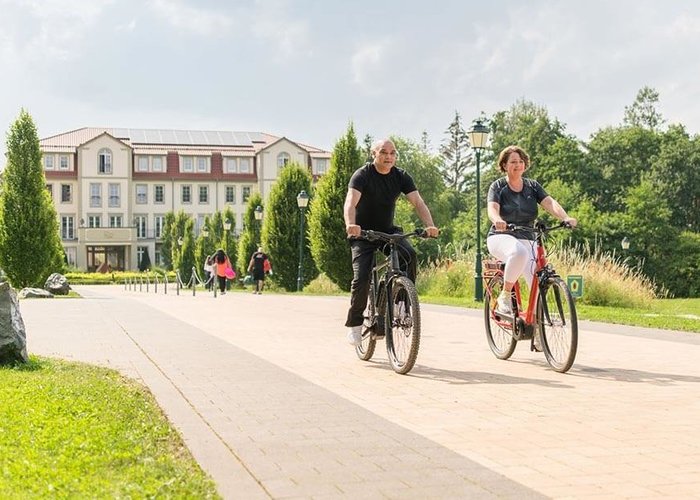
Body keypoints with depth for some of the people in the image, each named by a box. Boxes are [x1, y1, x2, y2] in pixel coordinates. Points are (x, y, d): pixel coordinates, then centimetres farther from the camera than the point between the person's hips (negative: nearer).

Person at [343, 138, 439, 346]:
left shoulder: (401, 176, -4)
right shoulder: (362, 175, -15)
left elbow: (418, 202, -14)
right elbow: (350, 202, -31)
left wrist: (430, 225, -33)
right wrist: (351, 225, -52)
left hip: (388, 231, 3)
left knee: (409, 254, -27)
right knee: (361, 278, -17)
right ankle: (354, 324, 2)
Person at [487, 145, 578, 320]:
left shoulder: (532, 186, 9)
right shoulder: (498, 186, 1)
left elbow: (550, 202, -7)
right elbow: (492, 208, -18)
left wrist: (566, 218, -28)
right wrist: (498, 220, -43)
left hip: (526, 239, 3)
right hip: (501, 237, -3)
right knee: (519, 252, -39)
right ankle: (505, 295, -22)